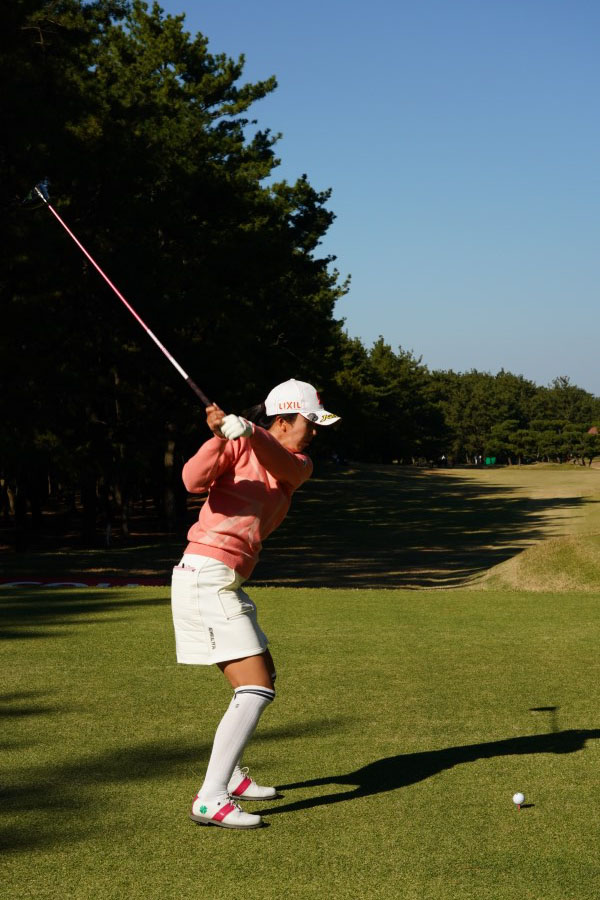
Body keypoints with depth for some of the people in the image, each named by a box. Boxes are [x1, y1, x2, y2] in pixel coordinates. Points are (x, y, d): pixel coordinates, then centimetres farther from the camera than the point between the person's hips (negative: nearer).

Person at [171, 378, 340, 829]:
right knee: (256, 688, -14)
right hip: (207, 575, -9)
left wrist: (247, 431, -31)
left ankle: (230, 776, 32)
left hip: (226, 582, 9)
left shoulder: (300, 464, 12)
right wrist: (221, 437, -34)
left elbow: (282, 464, -13)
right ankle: (210, 800, -16)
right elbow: (195, 480, -19)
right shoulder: (239, 445, -4)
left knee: (263, 676, 21)